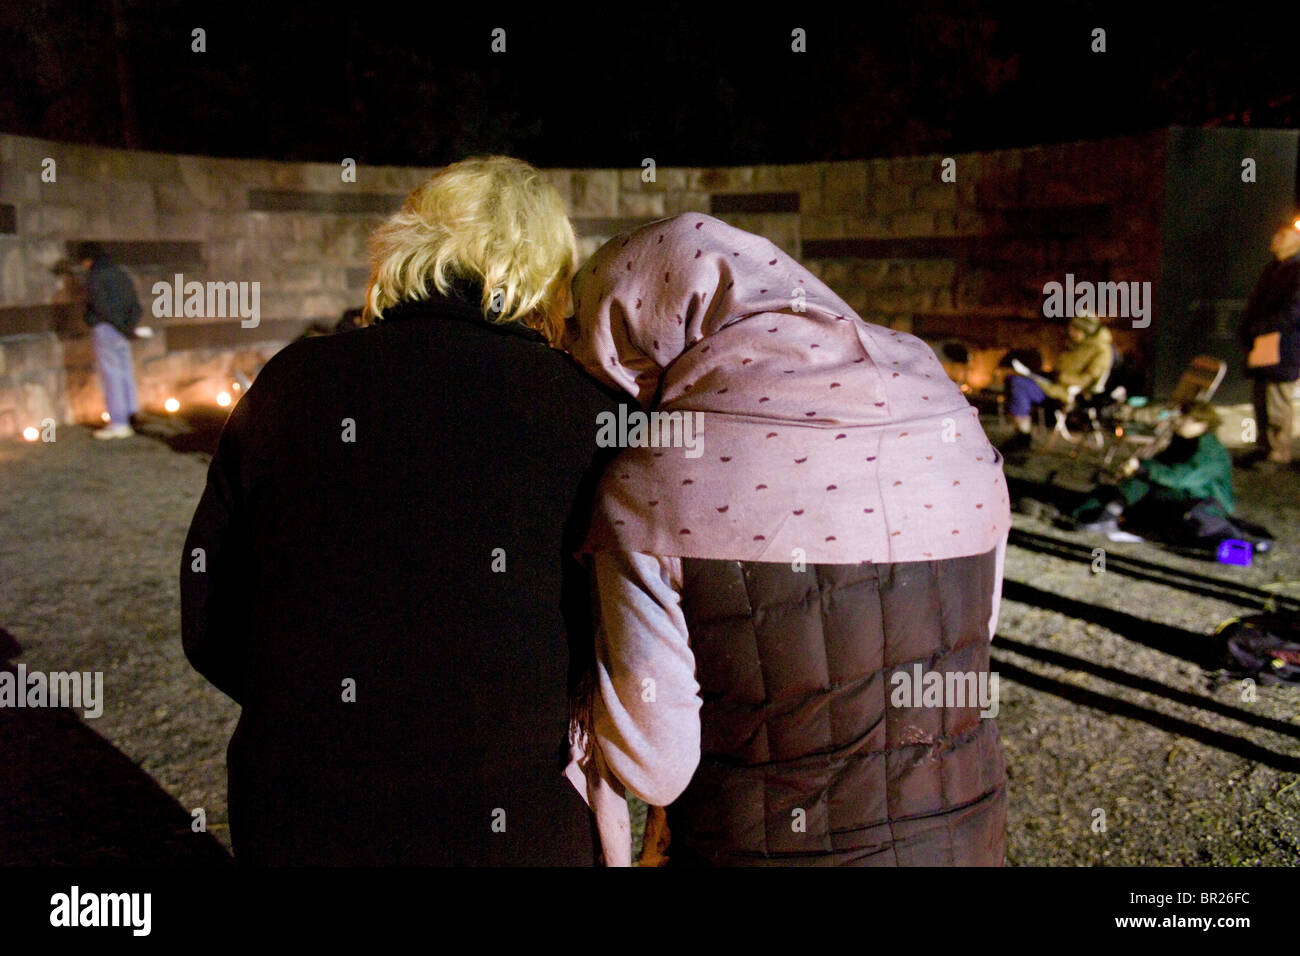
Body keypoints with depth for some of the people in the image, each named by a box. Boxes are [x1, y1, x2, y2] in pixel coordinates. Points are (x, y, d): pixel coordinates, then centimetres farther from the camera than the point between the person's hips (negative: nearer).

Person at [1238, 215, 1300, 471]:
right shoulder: (1271, 269, 18)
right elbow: (1255, 303, 21)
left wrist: (1259, 328, -15)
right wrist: (1247, 330, 8)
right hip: (1262, 346, 8)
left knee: (1277, 402, -5)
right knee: (1261, 400, 11)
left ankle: (1279, 455, 2)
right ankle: (1263, 449, 20)